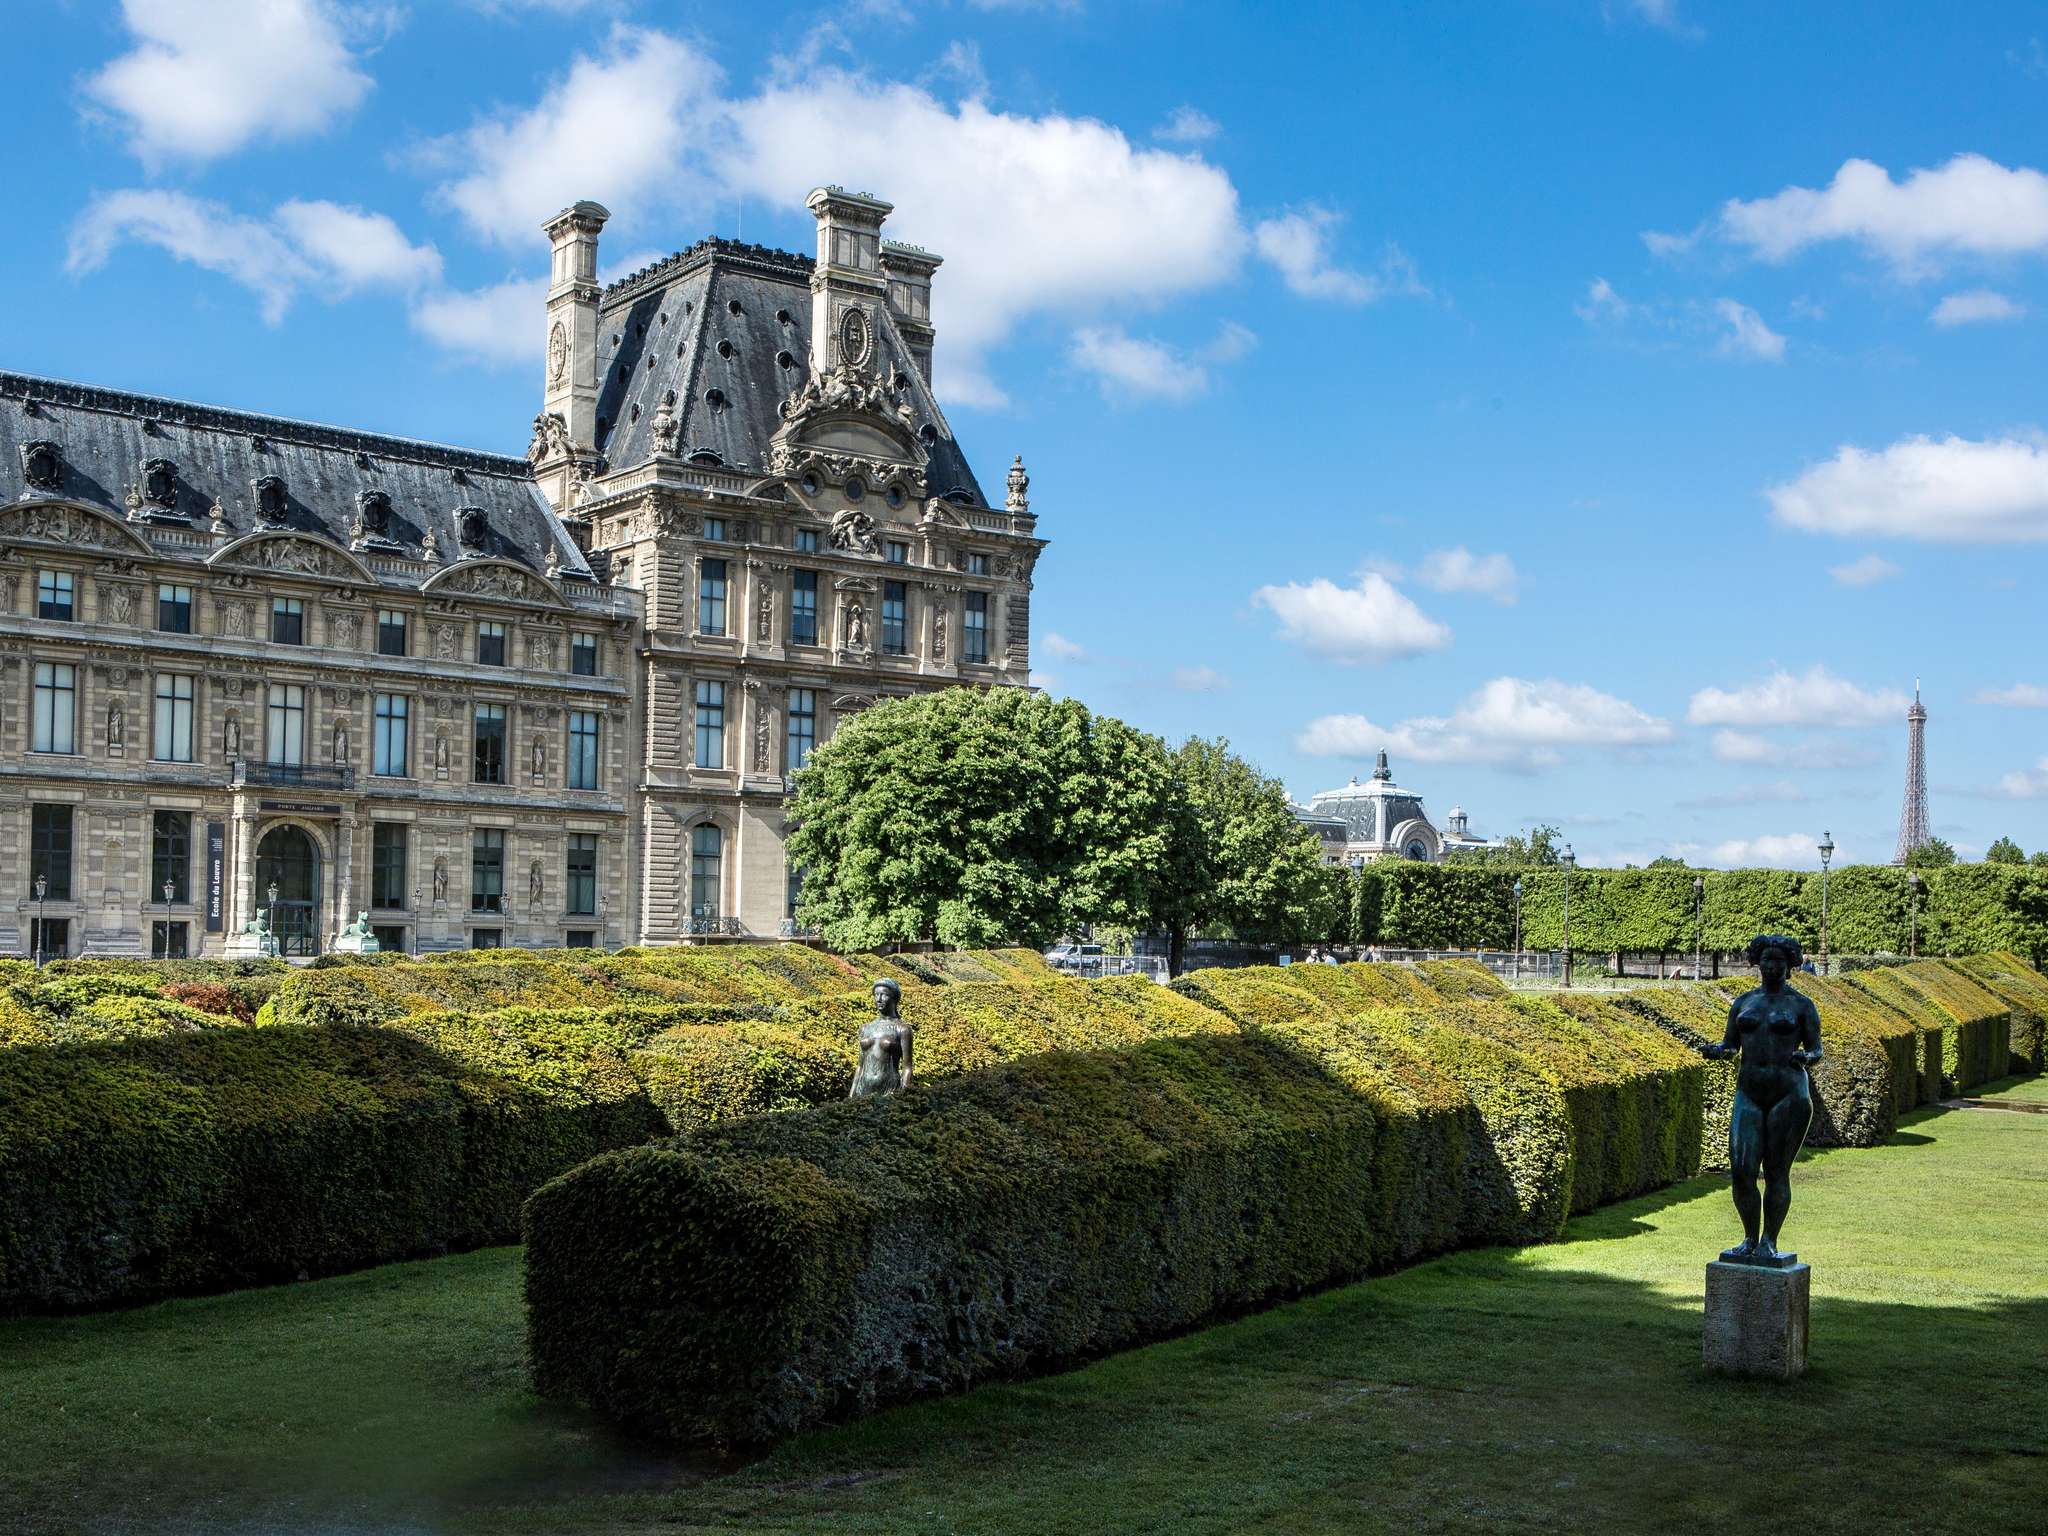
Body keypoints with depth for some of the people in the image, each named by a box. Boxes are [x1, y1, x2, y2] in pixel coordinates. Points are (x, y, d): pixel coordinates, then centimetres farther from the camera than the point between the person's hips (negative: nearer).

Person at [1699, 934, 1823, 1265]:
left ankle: (1769, 1243, 13)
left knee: (1777, 1172, 1)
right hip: (1750, 1094, 3)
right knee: (1741, 1172, -5)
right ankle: (1750, 1240, 12)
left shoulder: (1802, 1005, 2)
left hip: (1789, 1093, -3)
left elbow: (1816, 1050, 1)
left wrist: (1805, 1058, -22)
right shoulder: (1743, 1002, 12)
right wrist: (1714, 1051, -11)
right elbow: (1729, 1046, 12)